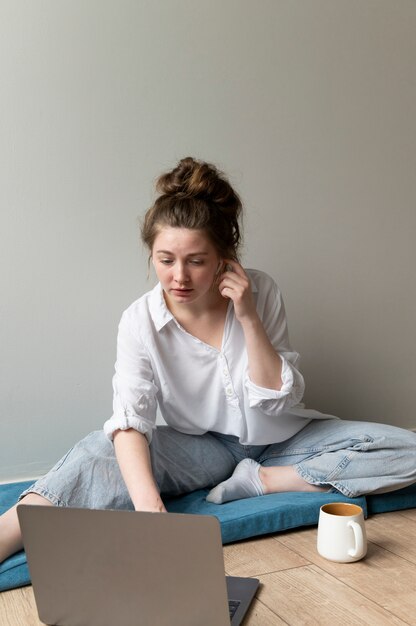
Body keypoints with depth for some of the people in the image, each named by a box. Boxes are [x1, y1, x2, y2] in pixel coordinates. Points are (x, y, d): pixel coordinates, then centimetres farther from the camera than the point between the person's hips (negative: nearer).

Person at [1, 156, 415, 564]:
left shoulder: (260, 292, -14)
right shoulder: (141, 322, -16)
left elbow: (279, 400, -14)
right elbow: (130, 422, -26)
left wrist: (249, 318, -25)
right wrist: (148, 504, -44)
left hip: (280, 439, 2)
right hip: (205, 449, -1)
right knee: (100, 453, -29)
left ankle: (259, 481, -19)